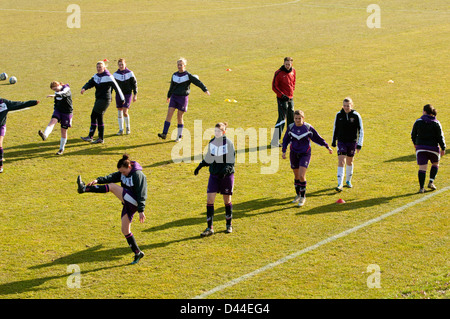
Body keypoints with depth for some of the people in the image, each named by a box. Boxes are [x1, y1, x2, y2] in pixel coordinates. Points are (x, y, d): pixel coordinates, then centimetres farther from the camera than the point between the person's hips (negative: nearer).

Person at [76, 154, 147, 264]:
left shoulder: (138, 175, -13)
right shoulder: (123, 173, 11)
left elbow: (141, 194, -17)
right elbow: (111, 177, -2)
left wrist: (141, 211, -21)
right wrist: (98, 180, -19)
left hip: (134, 203, -10)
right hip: (128, 204, 10)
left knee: (112, 187, -17)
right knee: (125, 230, 7)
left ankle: (84, 188, -15)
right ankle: (137, 253, 13)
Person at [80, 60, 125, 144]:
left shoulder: (108, 77, -11)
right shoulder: (96, 76, 11)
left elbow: (116, 87, -9)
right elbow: (90, 83, 2)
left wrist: (122, 98, -6)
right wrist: (84, 88, -21)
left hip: (105, 99, -8)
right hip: (98, 99, 8)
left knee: (93, 116, -11)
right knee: (99, 118, 10)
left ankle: (90, 136, -9)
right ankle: (101, 138, 16)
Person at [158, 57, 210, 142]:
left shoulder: (188, 75, -6)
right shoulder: (174, 75, 9)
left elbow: (198, 82, -9)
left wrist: (205, 90, -19)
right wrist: (168, 96, 31)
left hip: (183, 97, -4)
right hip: (174, 97, 4)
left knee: (179, 116, -1)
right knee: (169, 113, -9)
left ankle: (179, 136, 11)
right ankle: (164, 134, -12)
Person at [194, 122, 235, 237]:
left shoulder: (228, 143, -9)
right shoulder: (212, 142, 5)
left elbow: (231, 160, -11)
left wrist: (226, 170, -26)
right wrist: (200, 166, 9)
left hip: (227, 175, -4)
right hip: (214, 174, 4)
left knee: (227, 200, 8)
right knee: (209, 199, -7)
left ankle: (229, 225, 26)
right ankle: (209, 228, -4)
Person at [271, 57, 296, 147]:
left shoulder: (293, 71, 5)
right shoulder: (279, 73, -14)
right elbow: (274, 86, -12)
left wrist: (292, 90, 11)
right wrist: (282, 95, -19)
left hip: (290, 98, 7)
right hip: (282, 99, -7)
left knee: (291, 118, 16)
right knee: (282, 119, -11)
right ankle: (275, 141, -10)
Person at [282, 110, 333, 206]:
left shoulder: (308, 127, -8)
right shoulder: (290, 127, -2)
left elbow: (318, 138, 3)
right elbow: (285, 140, 10)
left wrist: (327, 147, 8)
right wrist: (284, 151, 2)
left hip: (305, 154, -3)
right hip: (294, 154, 3)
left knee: (301, 176, -15)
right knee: (296, 176, 11)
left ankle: (303, 197, -1)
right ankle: (298, 195, 29)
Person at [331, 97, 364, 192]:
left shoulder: (356, 116, -8)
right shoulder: (339, 115, -3)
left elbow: (361, 131, -4)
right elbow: (335, 128, 10)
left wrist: (359, 144, -9)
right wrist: (333, 141, 12)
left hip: (352, 142, 0)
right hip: (341, 142, 0)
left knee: (350, 162, 14)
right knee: (341, 162, -11)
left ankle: (348, 181, 34)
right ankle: (340, 185, -16)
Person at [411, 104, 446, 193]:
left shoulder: (418, 122, -2)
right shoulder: (436, 123, -5)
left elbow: (413, 134, 8)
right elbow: (440, 136, -5)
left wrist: (415, 143, 26)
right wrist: (443, 148, 2)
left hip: (420, 148, 1)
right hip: (433, 147, -1)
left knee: (422, 167, 1)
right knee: (435, 164, 23)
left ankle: (421, 187, -5)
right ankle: (431, 182, 9)